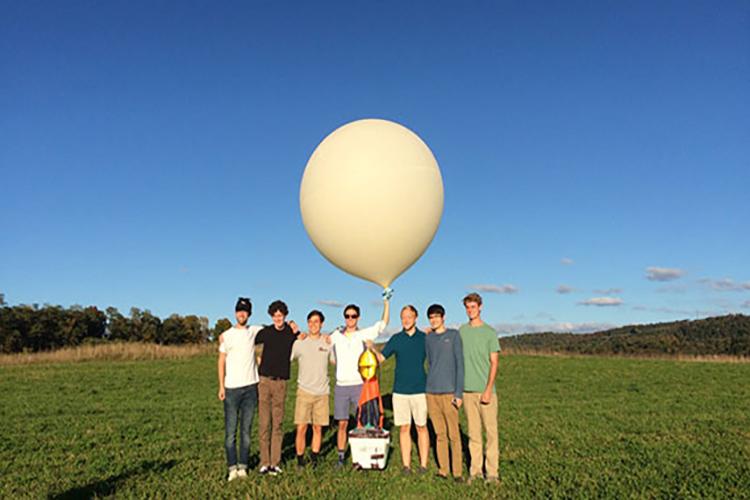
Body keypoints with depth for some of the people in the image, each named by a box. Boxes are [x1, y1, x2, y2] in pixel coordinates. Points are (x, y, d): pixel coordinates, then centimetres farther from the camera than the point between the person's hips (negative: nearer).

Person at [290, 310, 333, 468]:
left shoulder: (328, 343, 4)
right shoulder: (299, 343, -1)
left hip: (322, 391, 2)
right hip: (304, 390, -2)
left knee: (318, 428, 7)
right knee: (301, 428, -3)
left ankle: (314, 459, 21)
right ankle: (300, 460, 12)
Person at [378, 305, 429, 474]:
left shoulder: (425, 338, 2)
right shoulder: (396, 339, 5)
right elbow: (380, 358, 5)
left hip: (420, 390, -1)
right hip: (400, 390, 1)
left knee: (421, 427, 4)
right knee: (404, 428, 5)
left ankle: (423, 464, 13)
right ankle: (406, 465, 13)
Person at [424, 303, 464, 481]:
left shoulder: (454, 335, -3)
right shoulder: (428, 339, 11)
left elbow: (460, 364, -6)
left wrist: (459, 393, -10)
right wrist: (430, 390, 15)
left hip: (448, 392, -4)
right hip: (432, 393, 4)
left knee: (453, 434, -1)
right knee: (439, 434, 10)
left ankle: (457, 471, 10)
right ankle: (443, 469, 18)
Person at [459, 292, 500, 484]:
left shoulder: (489, 332, -2)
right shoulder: (462, 331, 8)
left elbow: (494, 363, -5)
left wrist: (488, 389, -11)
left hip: (485, 389, -3)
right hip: (467, 389, 3)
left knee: (490, 430, 2)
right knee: (473, 431, 8)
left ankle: (492, 471, 11)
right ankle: (475, 469, 17)